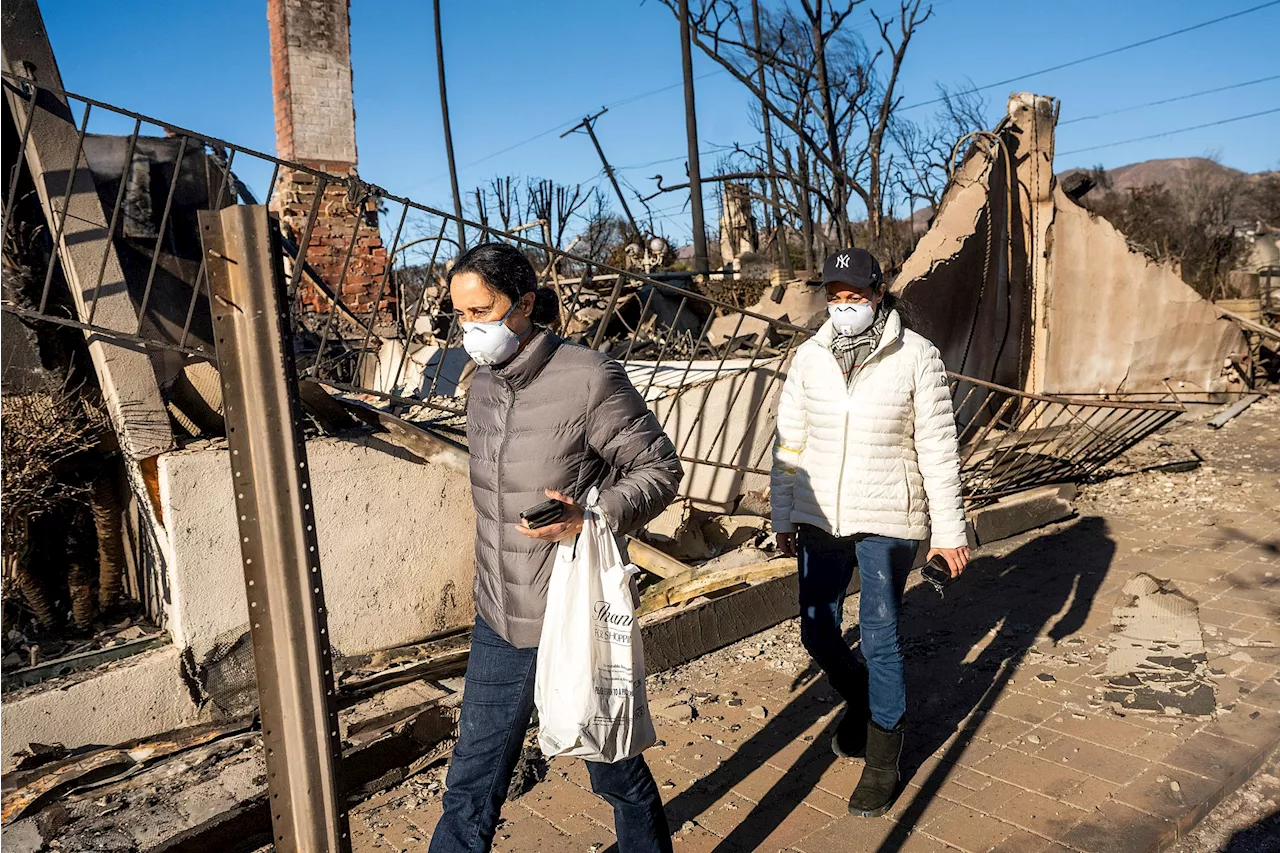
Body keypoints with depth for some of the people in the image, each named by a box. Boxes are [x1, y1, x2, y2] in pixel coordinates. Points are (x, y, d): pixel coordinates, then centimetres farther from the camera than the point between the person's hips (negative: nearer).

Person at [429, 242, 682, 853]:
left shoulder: (590, 379, -17)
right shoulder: (482, 385, 5)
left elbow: (660, 469, -10)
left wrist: (590, 517, -27)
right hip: (498, 625, 6)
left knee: (616, 773, 17)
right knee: (471, 786, 15)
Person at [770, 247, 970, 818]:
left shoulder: (916, 357, -8)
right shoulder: (809, 357, 0)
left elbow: (938, 449, -5)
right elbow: (789, 445, 6)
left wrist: (949, 530, -4)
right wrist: (784, 518, 8)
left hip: (887, 523, -3)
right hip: (820, 520, 4)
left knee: (880, 641, 3)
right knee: (818, 635, 11)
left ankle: (883, 760, 26)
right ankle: (861, 702, 44)